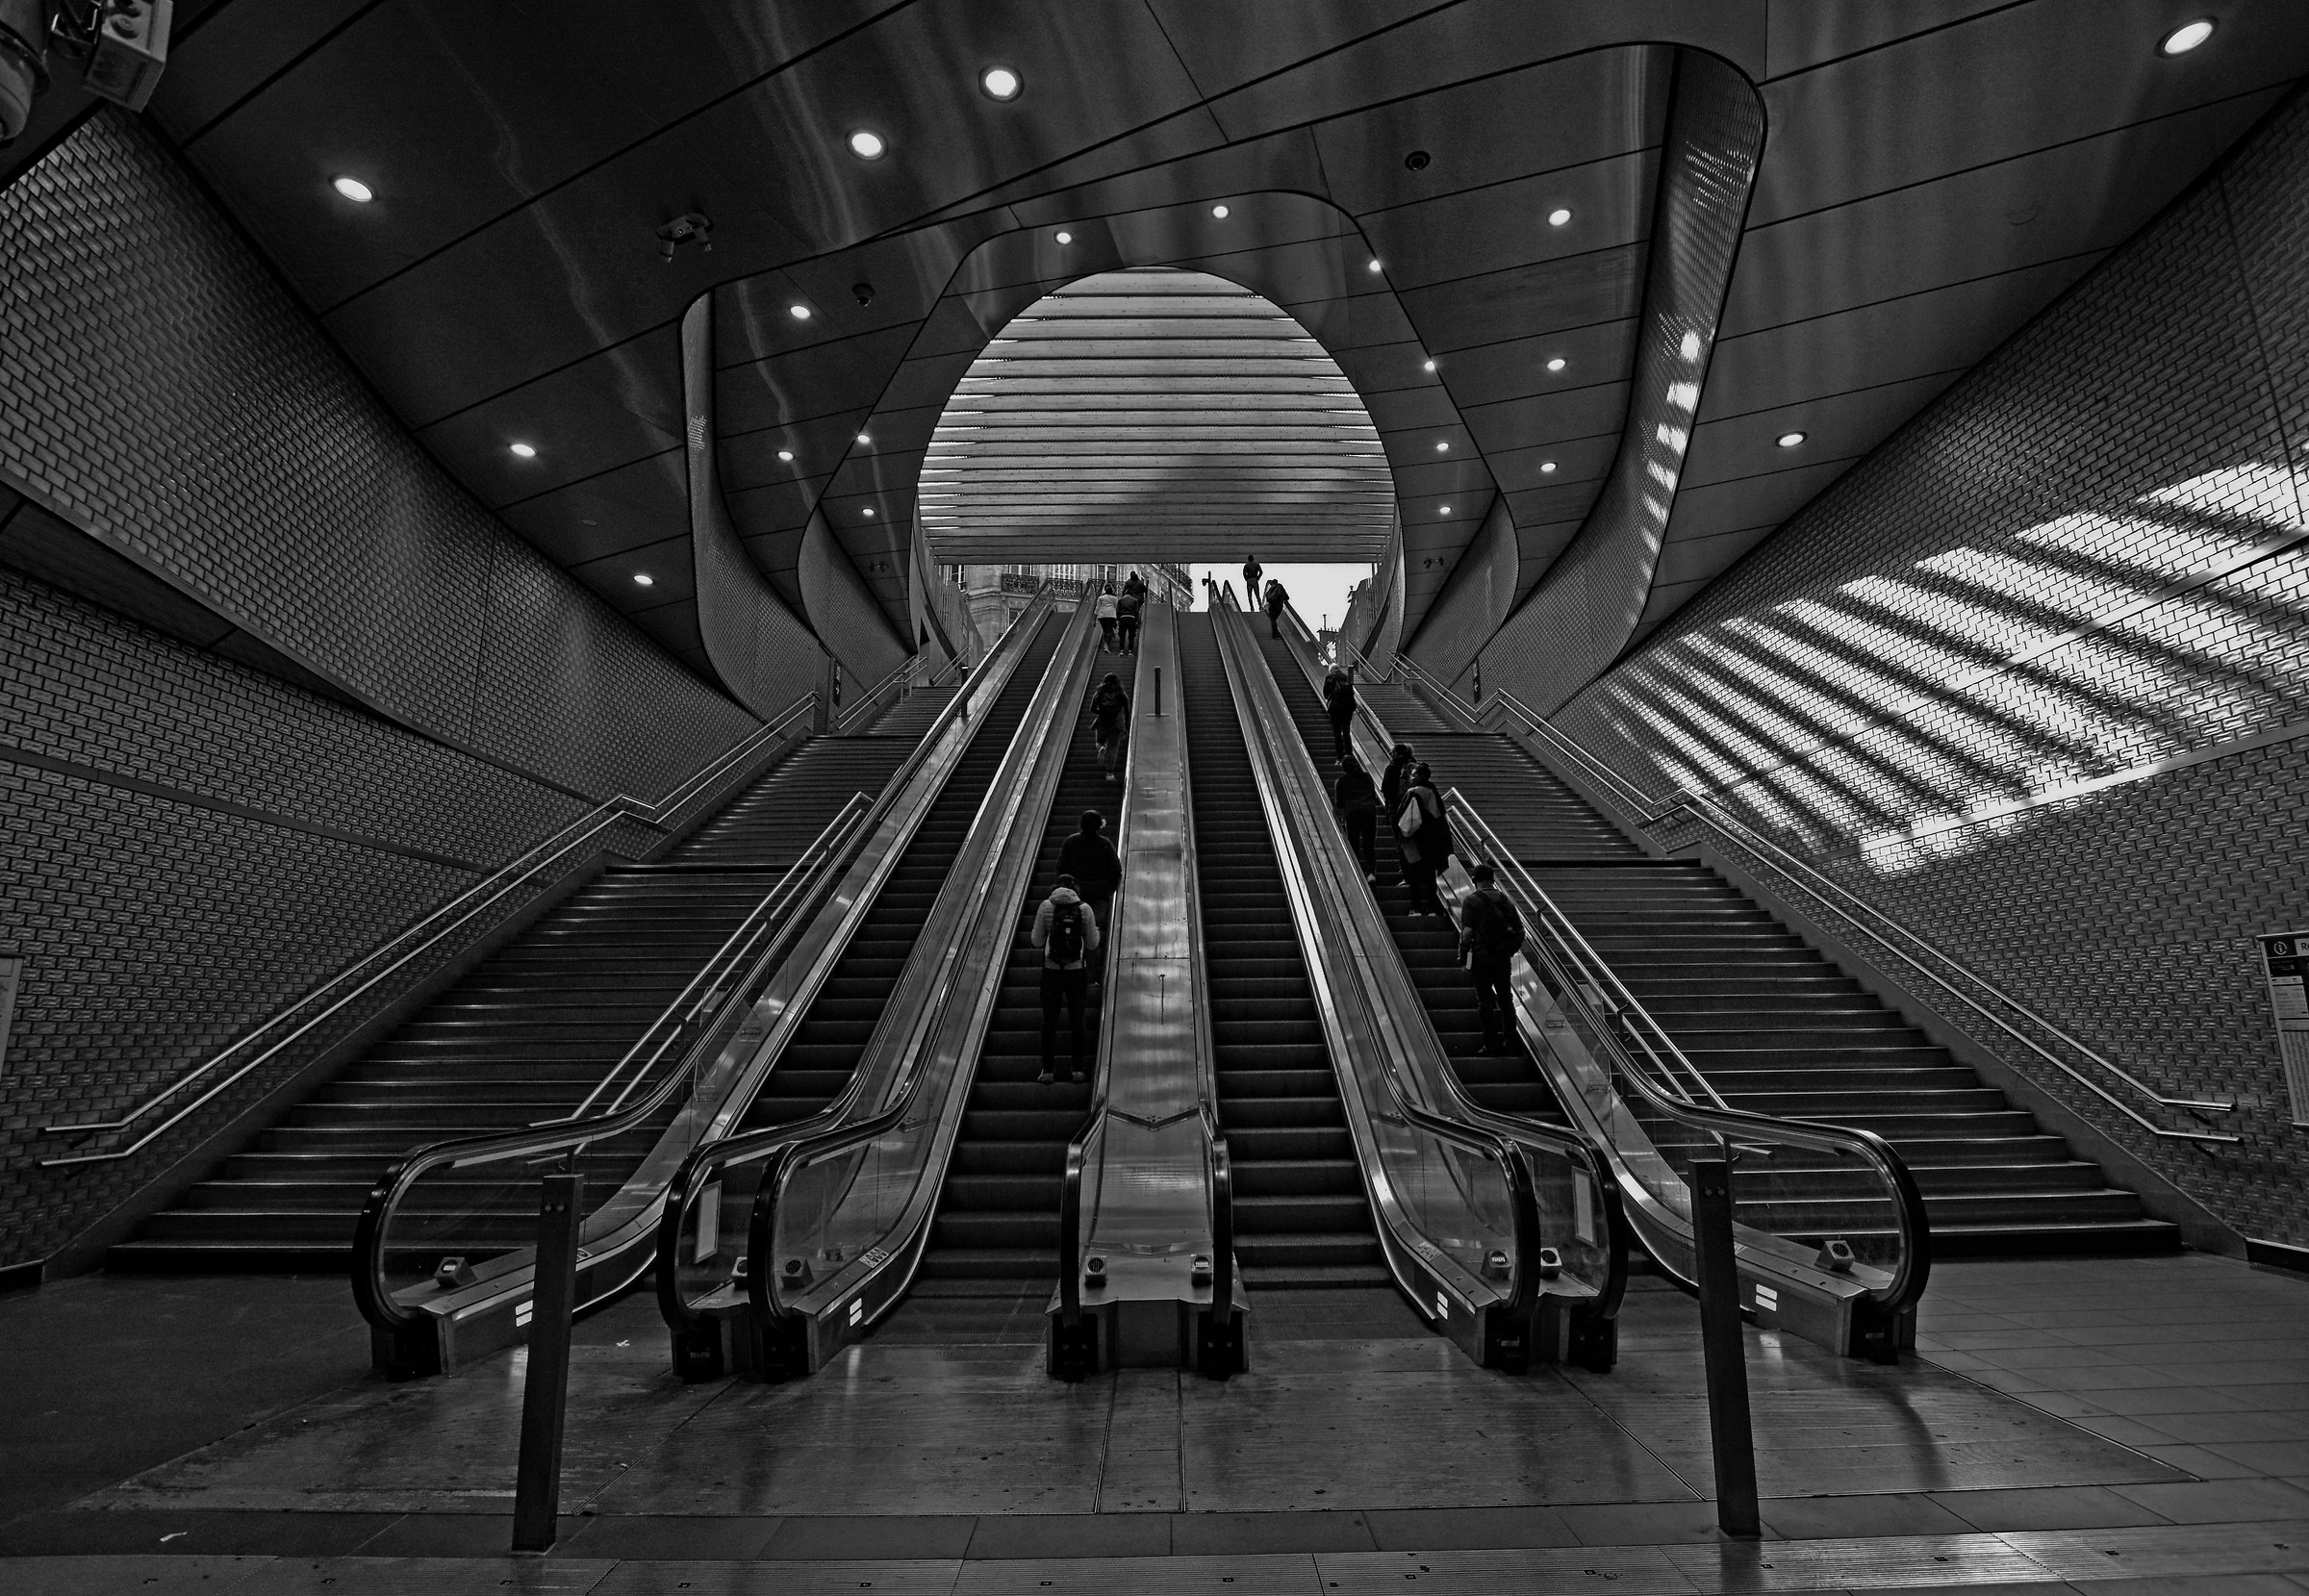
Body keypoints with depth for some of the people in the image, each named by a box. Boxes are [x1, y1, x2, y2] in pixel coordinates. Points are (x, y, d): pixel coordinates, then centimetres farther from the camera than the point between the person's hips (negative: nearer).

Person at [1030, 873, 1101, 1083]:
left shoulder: (1046, 907, -3)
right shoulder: (1084, 909, -3)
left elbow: (1037, 941, -1)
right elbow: (1092, 944, 1)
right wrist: (1095, 930, 20)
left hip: (1051, 970, 0)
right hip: (1077, 971, 0)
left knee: (1049, 1020, 7)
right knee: (1077, 1020, 10)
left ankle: (1047, 1070, 7)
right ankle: (1077, 1068, 11)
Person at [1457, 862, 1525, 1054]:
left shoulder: (1471, 900, -7)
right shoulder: (1505, 899, 8)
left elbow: (1467, 932, -14)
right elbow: (1520, 929, 7)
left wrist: (1463, 955, -6)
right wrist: (1512, 949, 18)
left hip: (1481, 956, -4)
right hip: (1503, 957, 4)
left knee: (1485, 1000, 3)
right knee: (1505, 998, 13)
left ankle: (1491, 1043, 3)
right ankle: (1510, 1042, 15)